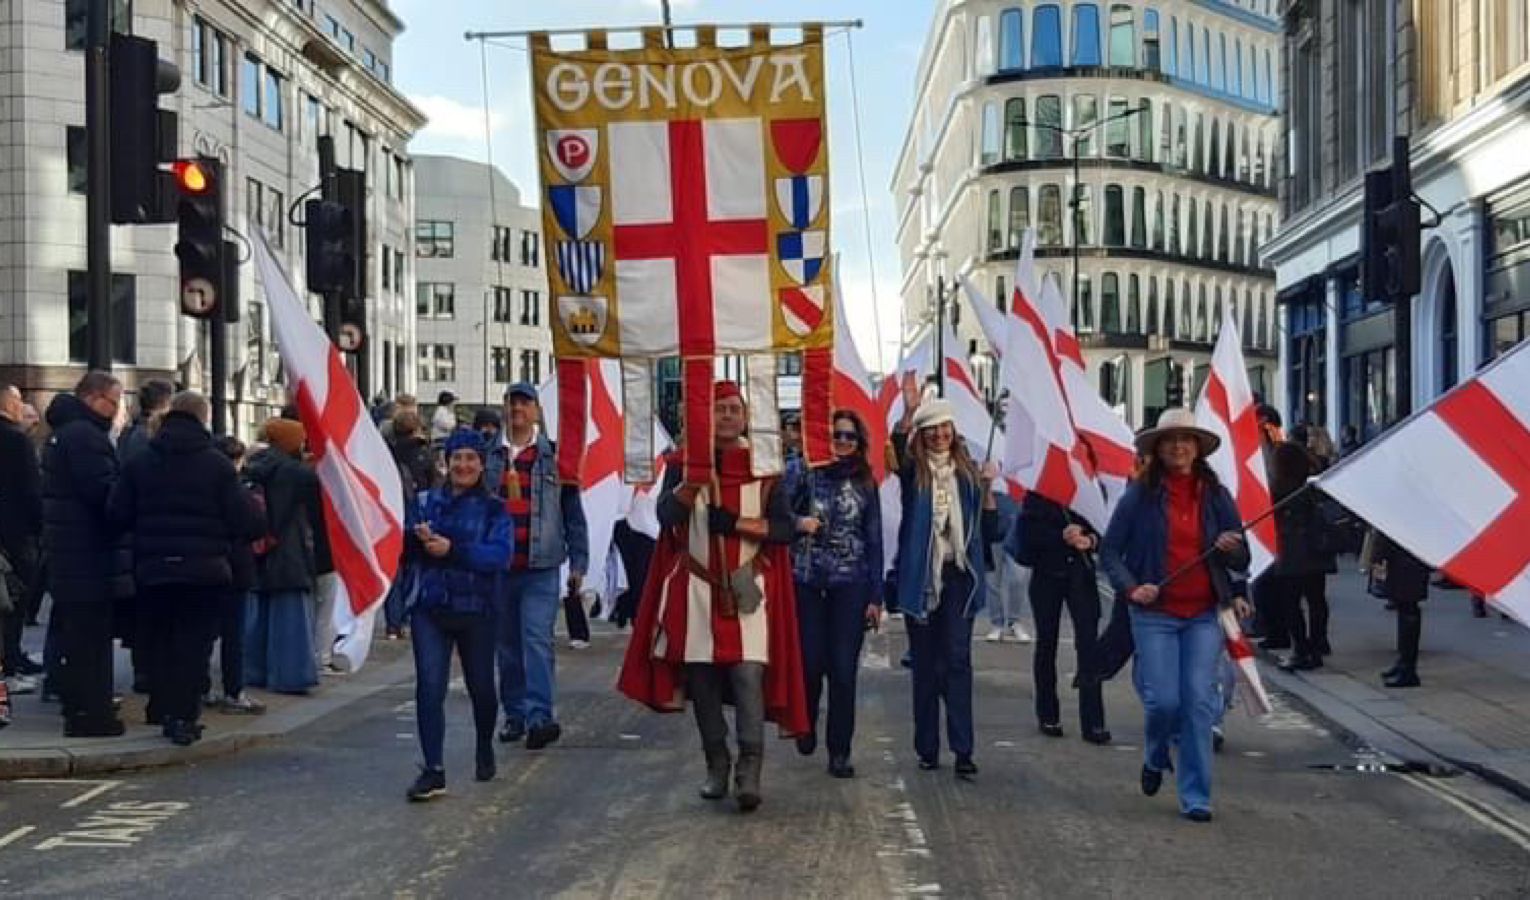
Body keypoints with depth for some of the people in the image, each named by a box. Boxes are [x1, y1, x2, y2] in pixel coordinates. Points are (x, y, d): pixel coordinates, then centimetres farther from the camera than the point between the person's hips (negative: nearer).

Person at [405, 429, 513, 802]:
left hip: (476, 610, -1)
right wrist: (417, 537, -21)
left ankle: (484, 752, 40)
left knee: (480, 686, 15)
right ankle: (433, 771, -10)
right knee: (429, 687, -11)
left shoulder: (493, 509, -1)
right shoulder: (428, 502, 7)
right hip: (430, 608, 1)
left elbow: (499, 554, -16)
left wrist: (453, 550, -27)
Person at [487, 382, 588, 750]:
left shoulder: (554, 457, 3)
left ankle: (539, 716, -17)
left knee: (537, 638, -14)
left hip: (541, 568, -3)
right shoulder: (488, 457, 7)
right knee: (507, 645, 10)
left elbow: (573, 511, 5)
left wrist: (578, 562, 2)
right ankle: (515, 714, 21)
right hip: (498, 566, 3)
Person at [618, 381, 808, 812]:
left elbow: (785, 527, -2)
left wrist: (736, 523, -14)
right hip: (697, 587, 1)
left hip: (748, 588, -1)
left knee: (749, 676, -13)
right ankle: (717, 767, 19)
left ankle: (749, 773, -15)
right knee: (702, 679, 6)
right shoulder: (683, 462, 4)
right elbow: (667, 515, -13)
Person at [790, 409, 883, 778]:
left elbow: (874, 541, 7)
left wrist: (876, 596, 4)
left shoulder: (865, 483, 6)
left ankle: (839, 752, 8)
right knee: (810, 663, 2)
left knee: (844, 669, -2)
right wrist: (798, 523, -16)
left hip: (850, 585, 1)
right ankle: (806, 725, 32)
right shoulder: (807, 475, 1)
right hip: (807, 582, -1)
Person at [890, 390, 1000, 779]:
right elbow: (896, 448, -22)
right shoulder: (913, 470, 3)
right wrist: (907, 413, -37)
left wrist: (987, 487, -7)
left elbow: (989, 529, 7)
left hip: (958, 575, 1)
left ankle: (963, 750, -6)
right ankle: (927, 748, 15)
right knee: (925, 664, 7)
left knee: (957, 660, -5)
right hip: (920, 575, -1)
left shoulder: (967, 472, 8)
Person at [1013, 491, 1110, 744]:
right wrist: (1062, 537, -21)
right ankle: (1047, 715, 23)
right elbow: (1030, 536, -8)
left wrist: (1090, 540, -15)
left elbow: (1097, 530, 7)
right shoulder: (1034, 501, 1)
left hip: (1081, 575, 1)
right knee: (1047, 643, 9)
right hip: (1047, 575, -1)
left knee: (1088, 643, -7)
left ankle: (1093, 722, -6)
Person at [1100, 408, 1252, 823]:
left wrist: (1233, 549, -12)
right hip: (1155, 614, -2)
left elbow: (1241, 561, 10)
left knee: (1199, 702, -4)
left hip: (1204, 614, 2)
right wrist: (1131, 587, -13)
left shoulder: (1216, 496, 5)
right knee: (1164, 700, -5)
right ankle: (1155, 758, 29)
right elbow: (1109, 550, 2)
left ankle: (1195, 797, 6)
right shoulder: (1140, 495, -1)